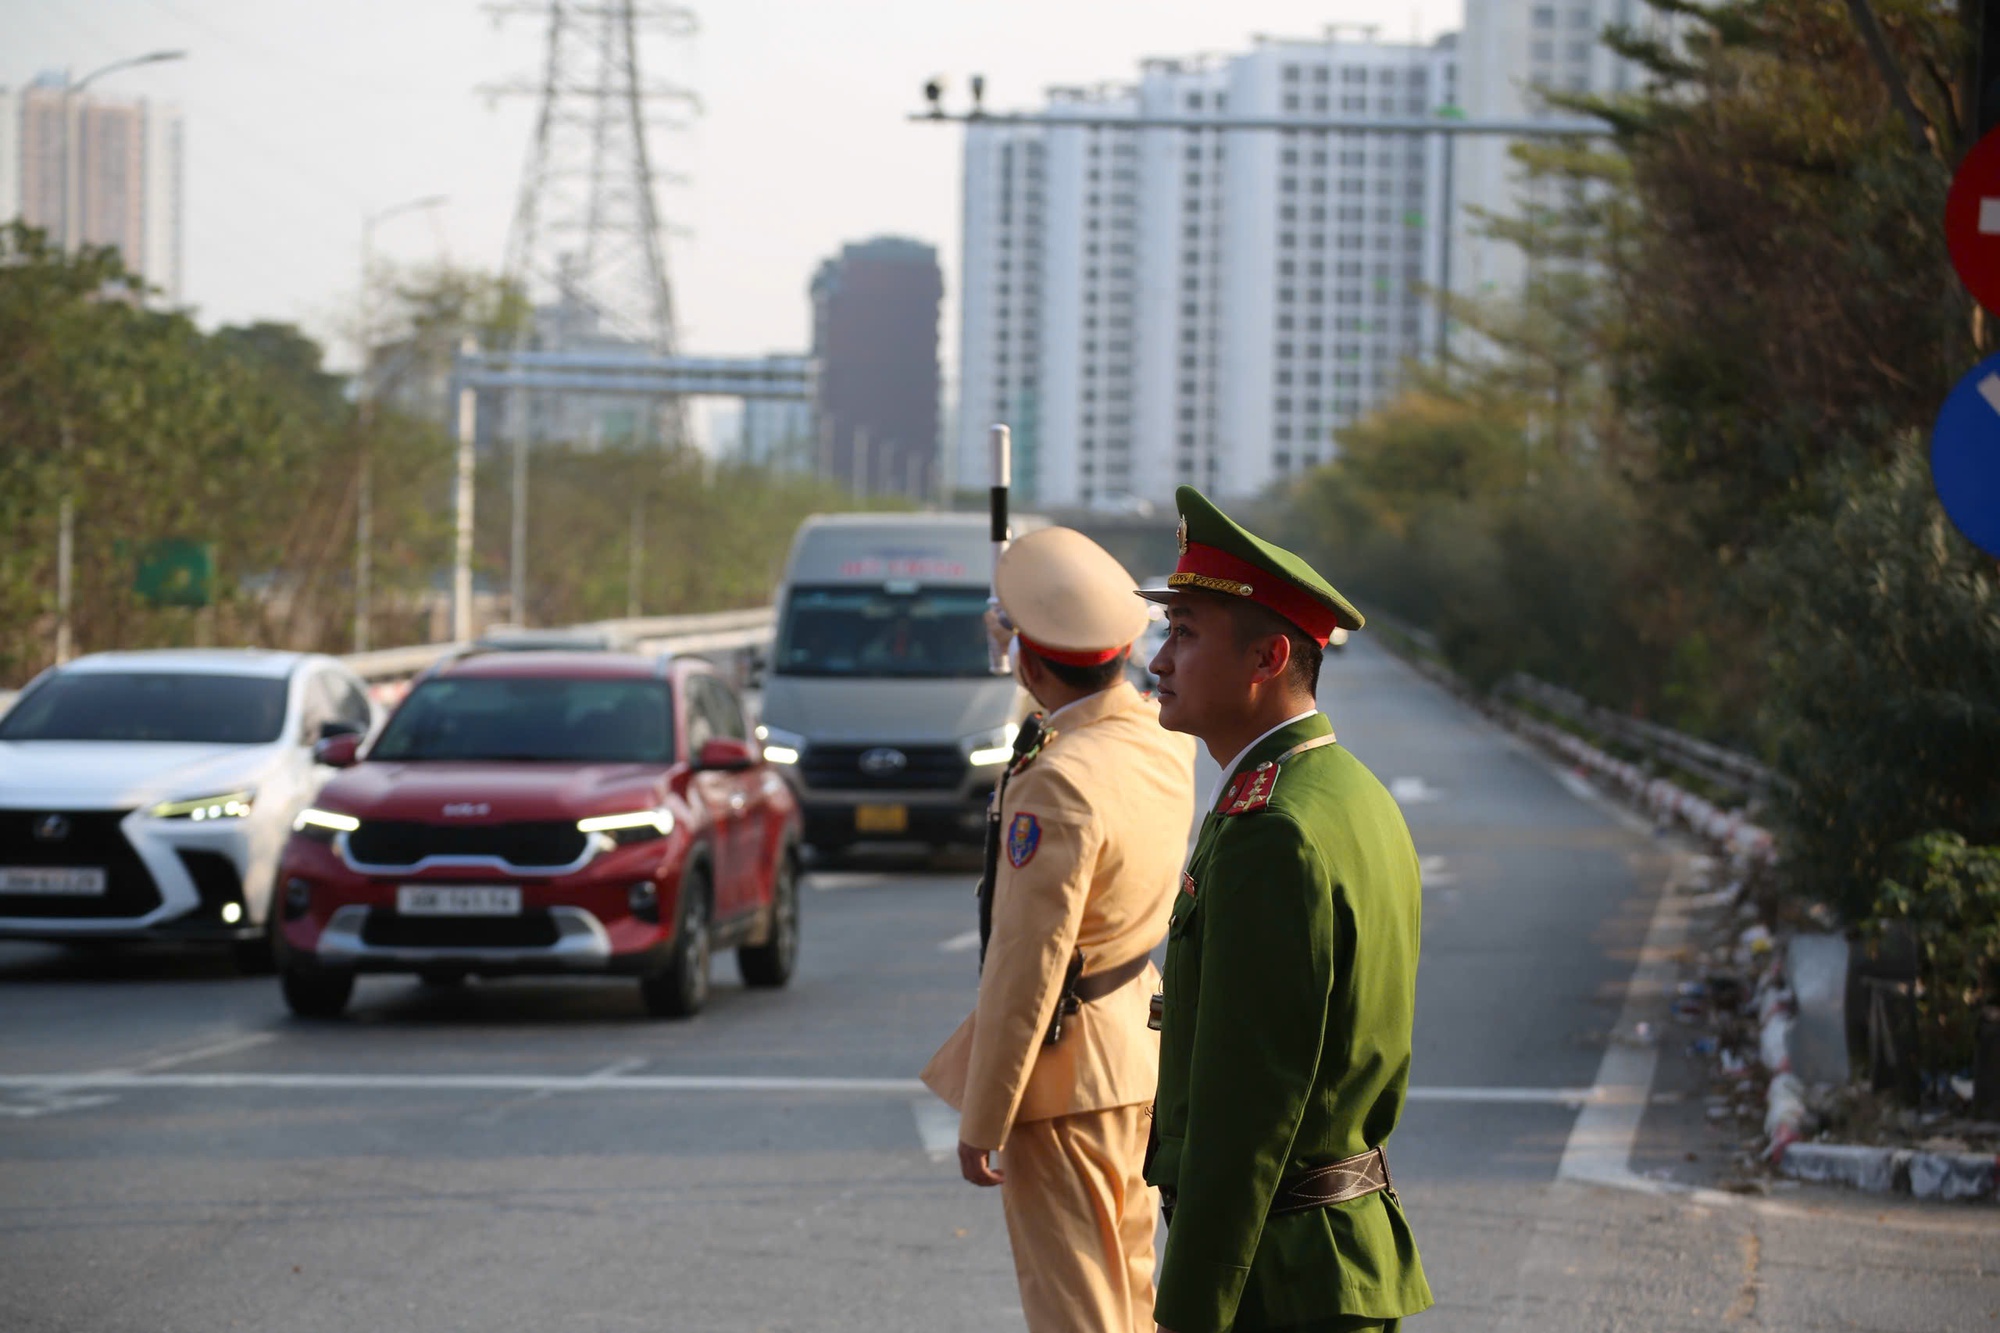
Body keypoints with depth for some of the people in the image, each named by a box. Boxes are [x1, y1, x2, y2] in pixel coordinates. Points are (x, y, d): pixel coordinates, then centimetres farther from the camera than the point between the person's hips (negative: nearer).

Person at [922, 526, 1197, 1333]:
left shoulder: (1060, 783, -26)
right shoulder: (1165, 740, 0)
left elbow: (1027, 966, -24)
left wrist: (981, 1121, -18)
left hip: (1065, 1074, -9)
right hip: (1140, 1052, 9)